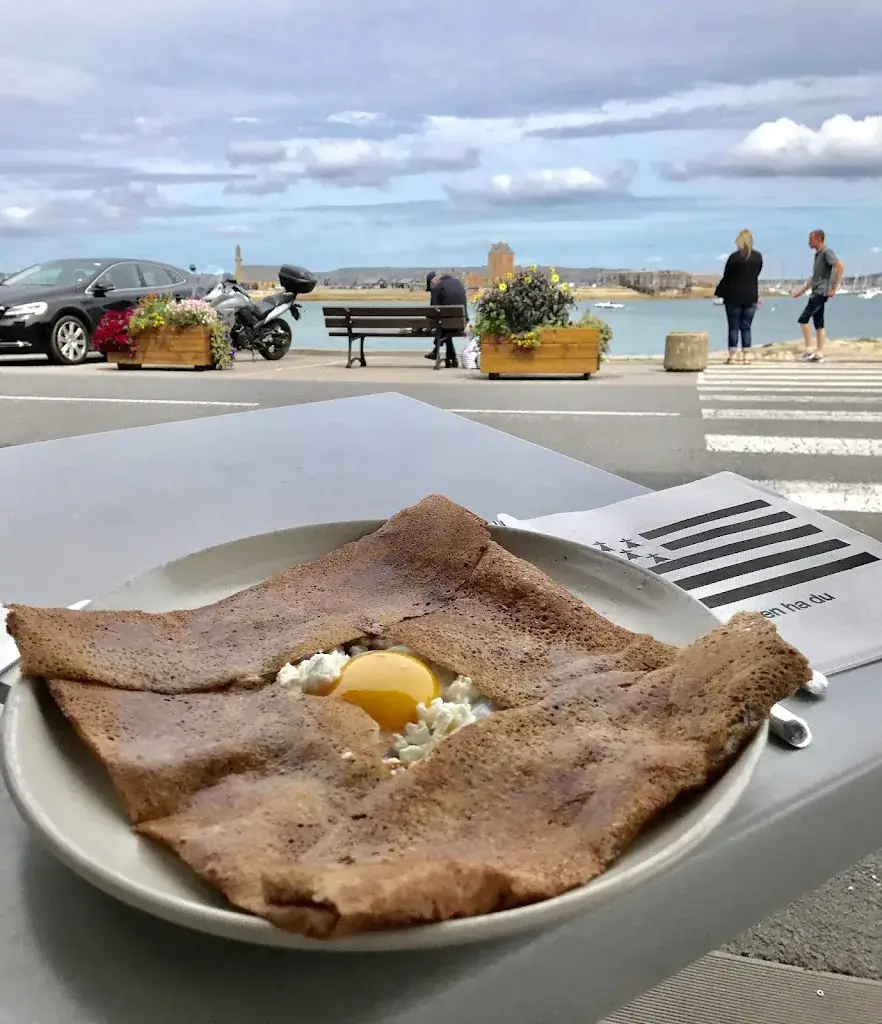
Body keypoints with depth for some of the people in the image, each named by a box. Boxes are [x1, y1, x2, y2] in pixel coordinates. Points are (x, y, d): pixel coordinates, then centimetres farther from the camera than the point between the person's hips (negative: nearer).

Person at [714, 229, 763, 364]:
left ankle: (732, 357, -3)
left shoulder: (734, 257, -9)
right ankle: (745, 357, 3)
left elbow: (726, 277, -6)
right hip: (751, 296, 3)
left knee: (733, 328, 0)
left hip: (734, 297, -3)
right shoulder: (758, 256, 5)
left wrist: (719, 293, 2)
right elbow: (756, 275, 14)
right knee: (746, 328, 6)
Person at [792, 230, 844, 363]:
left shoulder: (827, 252, -9)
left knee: (803, 319, -14)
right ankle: (819, 354, 6)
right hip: (816, 292, 9)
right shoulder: (817, 255, 19)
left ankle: (808, 349, -11)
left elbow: (840, 267, -20)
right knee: (819, 324, 6)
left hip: (821, 292, -9)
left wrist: (834, 289, -21)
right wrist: (801, 291, 25)